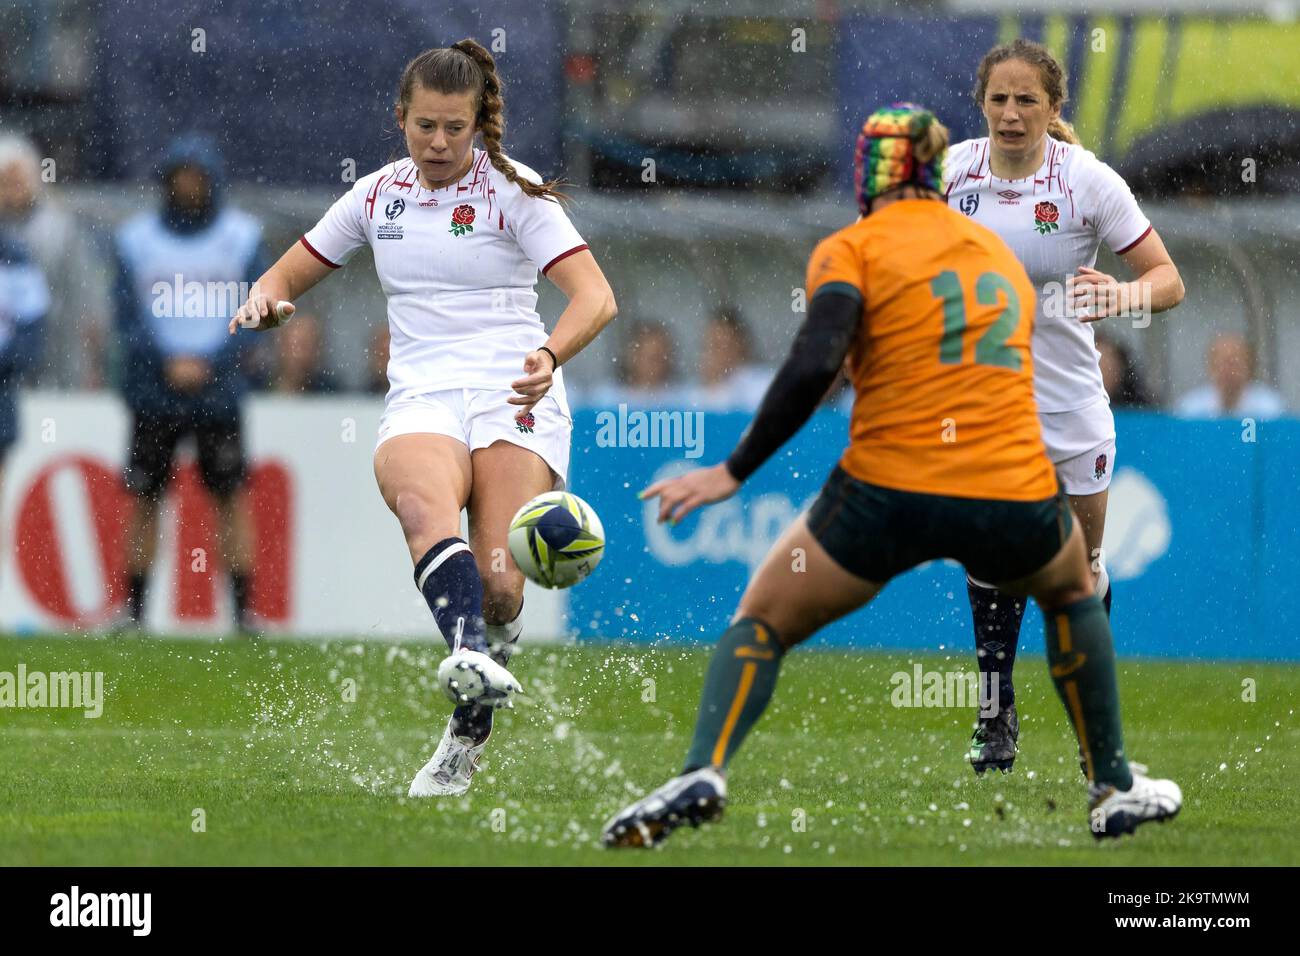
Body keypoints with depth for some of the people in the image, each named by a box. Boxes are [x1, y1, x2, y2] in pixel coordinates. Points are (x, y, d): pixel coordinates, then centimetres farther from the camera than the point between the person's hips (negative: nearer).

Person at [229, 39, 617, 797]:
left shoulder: (512, 190, 4)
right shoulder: (378, 195, 16)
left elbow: (596, 296, -6)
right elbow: (290, 274, 26)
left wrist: (550, 354, -27)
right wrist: (267, 299, 1)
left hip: (515, 399, -2)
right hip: (421, 400, 2)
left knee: (499, 583, -21)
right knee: (423, 506, -36)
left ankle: (469, 735, 4)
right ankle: (474, 658, -61)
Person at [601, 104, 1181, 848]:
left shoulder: (852, 249, 2)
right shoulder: (1000, 254, 19)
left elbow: (812, 368, -13)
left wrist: (733, 473, -8)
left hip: (890, 494, -3)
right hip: (1017, 496, 3)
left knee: (763, 620, 16)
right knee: (1072, 588, 36)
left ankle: (702, 774, -9)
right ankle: (1116, 790, 31)